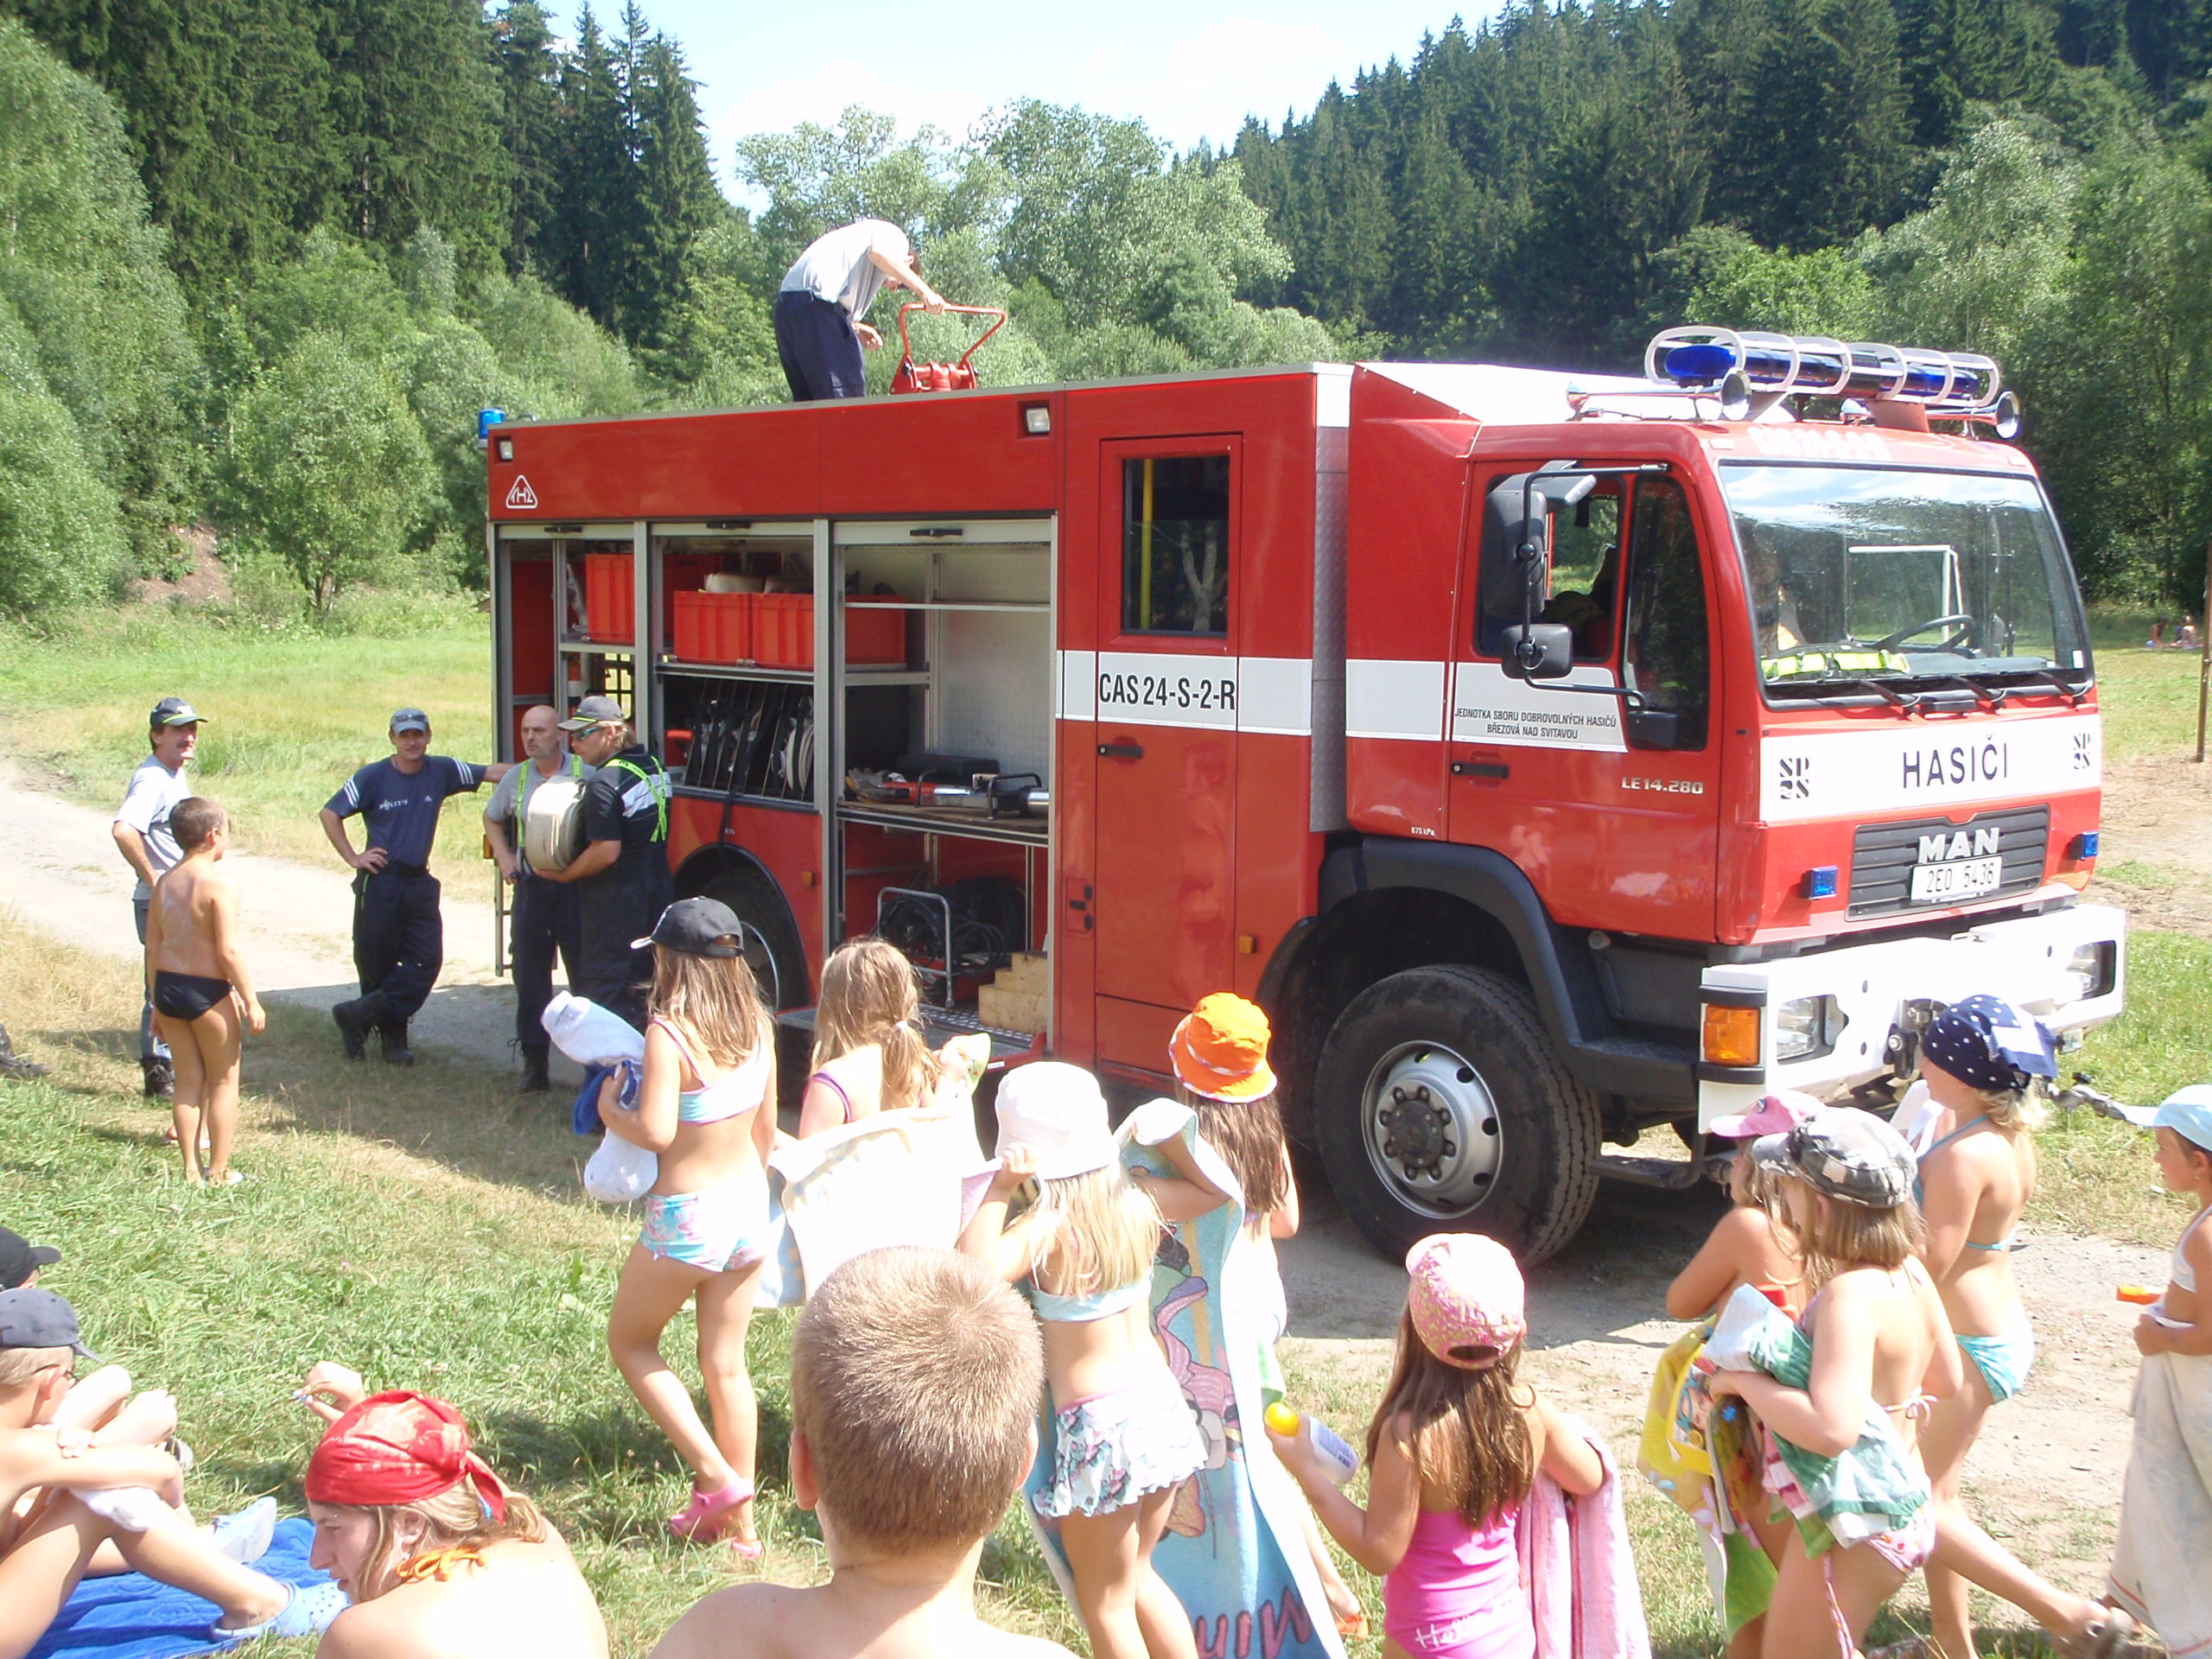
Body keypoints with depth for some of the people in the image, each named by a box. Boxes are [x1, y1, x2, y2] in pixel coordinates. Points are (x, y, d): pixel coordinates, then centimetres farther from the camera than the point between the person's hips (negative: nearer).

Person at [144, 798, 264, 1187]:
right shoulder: (219, 884, -15)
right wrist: (251, 1001, -11)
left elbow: (153, 947, 8)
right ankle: (218, 1173, 12)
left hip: (168, 987, 6)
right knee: (223, 1081, 8)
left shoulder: (164, 883, 5)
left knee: (188, 1080, 15)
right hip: (208, 991, -6)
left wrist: (158, 1002, 17)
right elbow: (228, 950, -19)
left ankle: (191, 1170, 19)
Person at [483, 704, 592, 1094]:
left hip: (577, 887, -4)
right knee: (530, 978, 6)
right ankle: (534, 1065, 14)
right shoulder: (515, 779, 9)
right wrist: (504, 858, 12)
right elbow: (492, 819, 26)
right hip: (531, 887, 4)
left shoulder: (586, 774, -5)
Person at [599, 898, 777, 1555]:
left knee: (630, 1343, 17)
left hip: (686, 1216, -6)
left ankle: (716, 1476, 9)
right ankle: (739, 1524, 22)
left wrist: (610, 1109, -9)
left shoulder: (669, 1032, -20)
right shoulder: (757, 1025, 0)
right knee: (726, 1363, 16)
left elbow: (656, 1131, -28)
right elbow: (766, 1128, 8)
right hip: (749, 1204, 6)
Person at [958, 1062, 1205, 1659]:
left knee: (1105, 1602, 12)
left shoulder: (1048, 1225, -19)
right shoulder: (1135, 1206, 0)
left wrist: (999, 1191, -27)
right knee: (1138, 1577, 26)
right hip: (1161, 1403, 7)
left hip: (1096, 1422, -7)